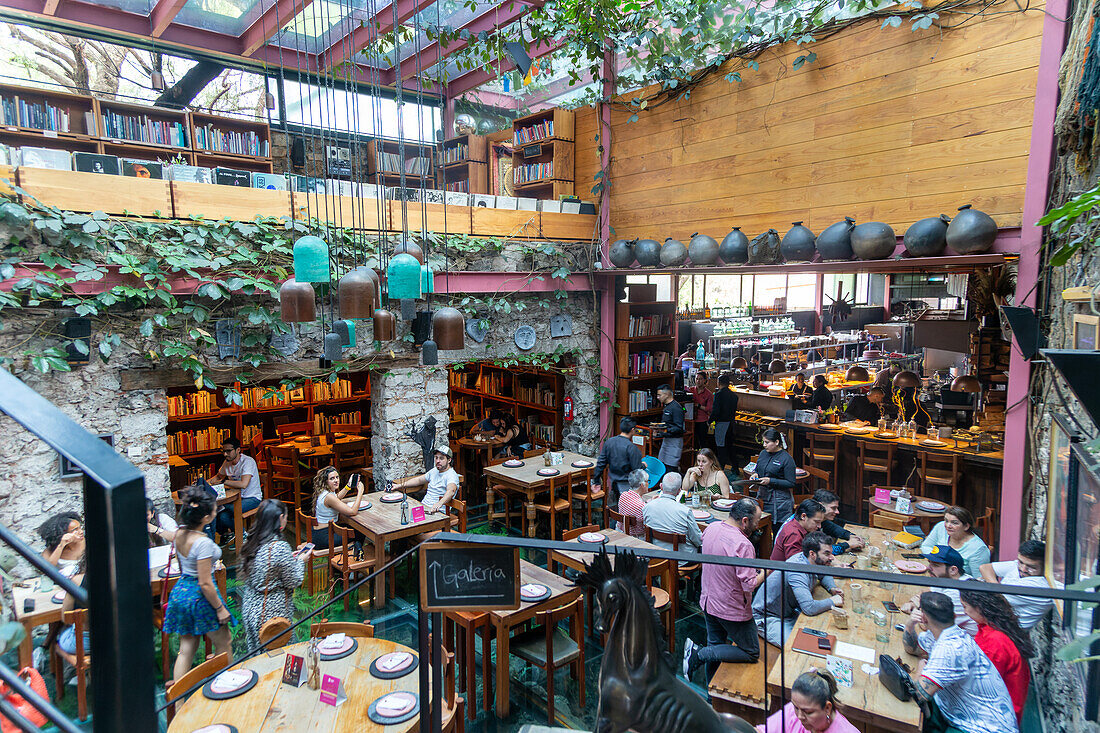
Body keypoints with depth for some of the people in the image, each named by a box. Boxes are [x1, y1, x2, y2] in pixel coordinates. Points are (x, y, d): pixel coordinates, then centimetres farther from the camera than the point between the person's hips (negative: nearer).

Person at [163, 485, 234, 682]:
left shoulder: (179, 533, -4)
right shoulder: (203, 543, -28)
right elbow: (205, 584, -23)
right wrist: (220, 608, -13)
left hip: (180, 590, 7)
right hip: (200, 596, -7)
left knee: (186, 648, 17)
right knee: (223, 643, 14)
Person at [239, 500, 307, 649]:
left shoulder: (250, 542, -1)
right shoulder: (280, 547, -24)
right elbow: (293, 582, -14)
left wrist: (292, 557, 14)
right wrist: (300, 561, 2)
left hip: (249, 607, 8)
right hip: (272, 613, -8)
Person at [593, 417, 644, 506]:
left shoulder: (608, 442, -1)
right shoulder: (631, 447, -20)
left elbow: (601, 463, 4)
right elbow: (636, 470, -15)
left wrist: (596, 481, 12)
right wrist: (643, 465, 7)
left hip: (613, 482, 7)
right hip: (626, 484, -7)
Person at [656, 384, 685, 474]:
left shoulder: (676, 407, -16)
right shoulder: (667, 407, 15)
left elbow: (678, 428, -21)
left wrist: (666, 432, -29)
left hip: (674, 440, -10)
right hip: (666, 439, 10)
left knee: (671, 468, -11)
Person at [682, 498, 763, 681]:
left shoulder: (711, 528, -4)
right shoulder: (743, 545, -28)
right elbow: (750, 585, -25)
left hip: (708, 602, 8)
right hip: (732, 610, -8)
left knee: (715, 645, 25)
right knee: (751, 653, 9)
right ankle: (699, 654, -3)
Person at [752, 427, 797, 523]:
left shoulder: (787, 459, -12)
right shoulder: (763, 453, 8)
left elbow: (791, 484, -14)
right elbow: (757, 468, 23)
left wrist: (770, 481, -20)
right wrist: (755, 474, 0)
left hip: (779, 501, -6)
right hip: (762, 496, 6)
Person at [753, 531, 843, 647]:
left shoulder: (815, 562, -5)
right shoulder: (797, 571, -32)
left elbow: (824, 574, 20)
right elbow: (809, 608, -40)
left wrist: (832, 588, -2)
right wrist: (832, 601, -23)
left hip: (790, 612, 9)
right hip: (767, 618, -9)